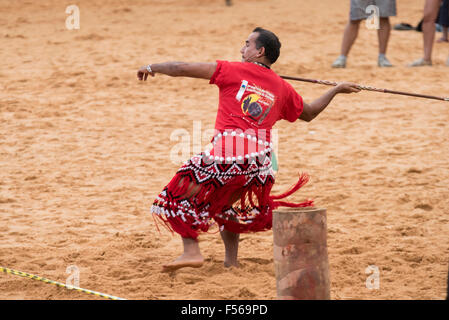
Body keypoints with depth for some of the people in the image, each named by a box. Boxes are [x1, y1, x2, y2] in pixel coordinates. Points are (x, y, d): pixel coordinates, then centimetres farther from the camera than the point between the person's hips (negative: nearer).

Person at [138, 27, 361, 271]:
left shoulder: (235, 71, 7)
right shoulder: (282, 88, 20)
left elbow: (183, 69, 5)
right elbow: (309, 113, 38)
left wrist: (152, 67, 21)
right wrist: (336, 90, 51)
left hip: (228, 152, -5)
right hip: (260, 160, 6)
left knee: (182, 195, 6)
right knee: (223, 205, 27)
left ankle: (191, 251, -9)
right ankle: (231, 261, 23)